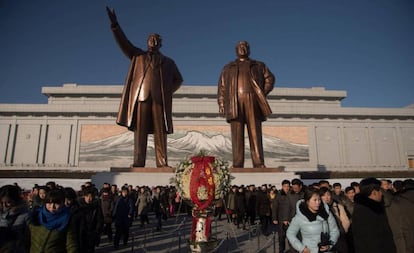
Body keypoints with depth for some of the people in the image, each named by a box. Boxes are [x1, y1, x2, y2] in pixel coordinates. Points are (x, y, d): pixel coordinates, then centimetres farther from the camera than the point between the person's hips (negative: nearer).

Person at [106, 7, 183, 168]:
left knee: (160, 132, -6)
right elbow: (124, 43, 12)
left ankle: (162, 163, -9)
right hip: (141, 96, 0)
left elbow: (178, 80, 24)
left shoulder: (168, 62, 25)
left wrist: (169, 91, 6)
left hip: (160, 99, 1)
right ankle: (138, 162, -8)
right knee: (140, 131, -6)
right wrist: (115, 24, -2)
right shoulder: (138, 56, 23)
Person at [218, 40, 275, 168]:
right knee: (237, 134, -6)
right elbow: (222, 87, 15)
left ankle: (259, 163, -10)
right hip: (235, 102, 0)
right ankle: (237, 164, -8)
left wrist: (262, 93, 1)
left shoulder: (258, 65, 26)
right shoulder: (228, 68, 26)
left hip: (253, 102, 0)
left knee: (255, 133, -7)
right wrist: (221, 105, 2)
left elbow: (270, 78, 17)